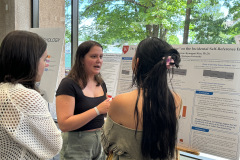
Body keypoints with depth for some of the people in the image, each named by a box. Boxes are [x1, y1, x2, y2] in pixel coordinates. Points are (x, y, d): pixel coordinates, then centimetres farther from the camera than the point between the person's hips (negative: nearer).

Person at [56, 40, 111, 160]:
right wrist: (97, 110, -27)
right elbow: (64, 125, -23)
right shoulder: (68, 84, -15)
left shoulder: (101, 83, 6)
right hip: (76, 145, -6)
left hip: (100, 141, 6)